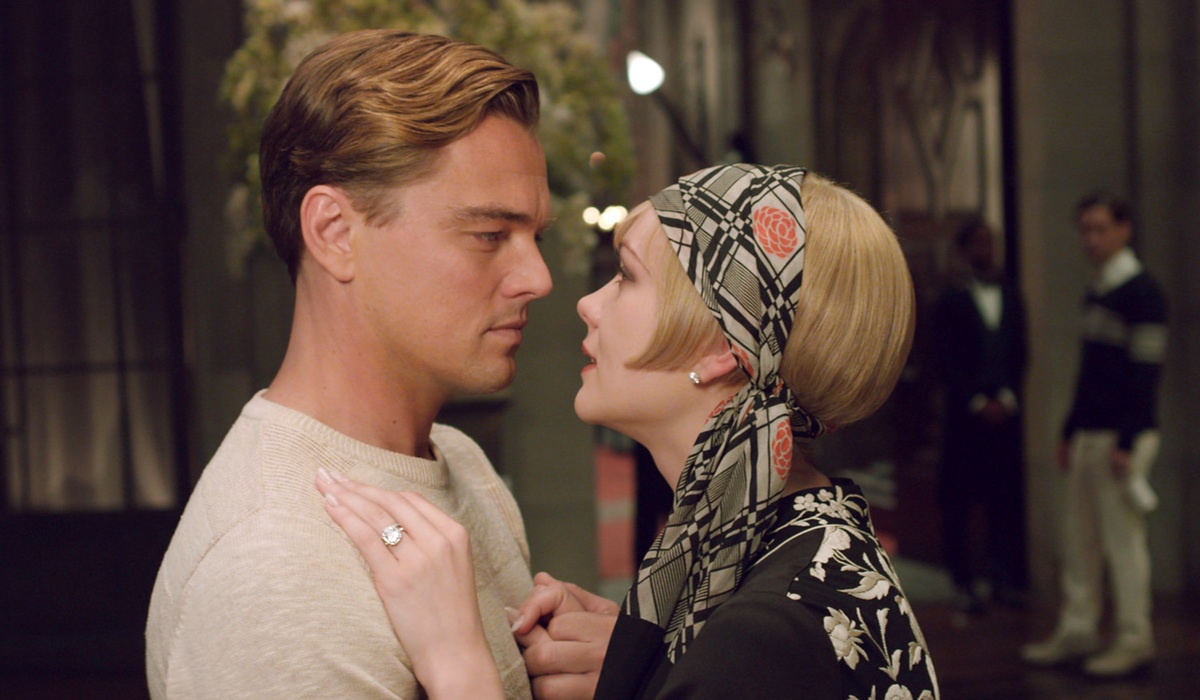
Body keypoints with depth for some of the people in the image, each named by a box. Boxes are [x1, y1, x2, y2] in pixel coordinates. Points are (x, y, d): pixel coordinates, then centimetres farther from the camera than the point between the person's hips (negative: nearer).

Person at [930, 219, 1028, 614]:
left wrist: (1007, 398, -2)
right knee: (958, 500, -2)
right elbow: (944, 363, -2)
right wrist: (977, 402, -8)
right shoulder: (951, 301, 2)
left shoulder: (1011, 298, 13)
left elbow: (1019, 355, 12)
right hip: (964, 414, -3)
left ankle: (1005, 579, 9)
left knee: (1007, 497, 1)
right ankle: (963, 584, 4)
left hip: (1005, 411, 3)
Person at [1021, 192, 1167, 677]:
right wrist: (1070, 432, 19)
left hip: (1122, 436, -9)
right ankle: (1076, 633, 17)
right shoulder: (1095, 292, 16)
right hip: (1089, 435, 9)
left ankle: (1134, 641, 4)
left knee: (1123, 537, -4)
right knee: (1078, 538, 10)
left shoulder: (1141, 293, -11)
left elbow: (1145, 371, -16)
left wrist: (1127, 444, -20)